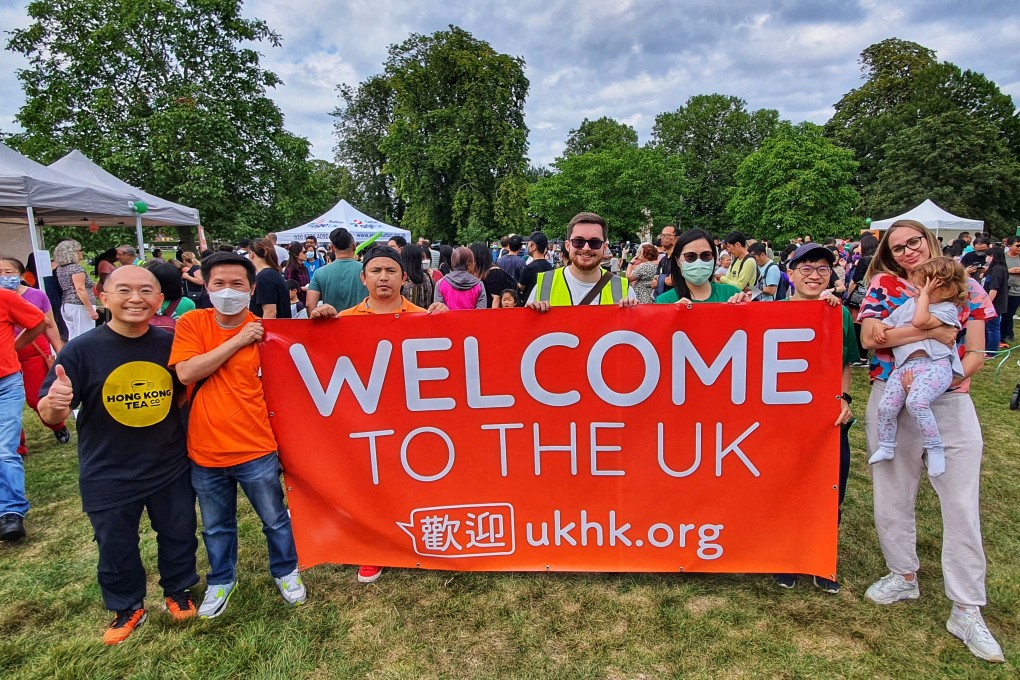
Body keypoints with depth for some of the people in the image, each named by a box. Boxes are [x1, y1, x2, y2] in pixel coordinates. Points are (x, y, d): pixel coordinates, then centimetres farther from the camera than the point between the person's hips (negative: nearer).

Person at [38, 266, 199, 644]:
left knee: (178, 535, 18)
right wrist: (53, 404, -37)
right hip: (107, 475, -1)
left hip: (170, 467, 2)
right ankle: (128, 608, 42)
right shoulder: (82, 349, -14)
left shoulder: (170, 344, -7)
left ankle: (178, 591, 44)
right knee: (116, 546, 17)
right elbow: (49, 415, -15)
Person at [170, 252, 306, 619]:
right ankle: (221, 580, 46)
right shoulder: (191, 323, -4)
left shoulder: (264, 331, -6)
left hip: (255, 449, -1)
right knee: (216, 527, 22)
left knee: (275, 520, 16)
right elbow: (186, 372, -18)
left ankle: (286, 571, 41)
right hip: (205, 450, 2)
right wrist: (238, 341, -20)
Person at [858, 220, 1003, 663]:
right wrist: (931, 331, -18)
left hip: (951, 402, 0)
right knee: (892, 495, 10)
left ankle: (966, 610, 14)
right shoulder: (883, 285, 3)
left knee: (962, 505, 0)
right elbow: (869, 338, -12)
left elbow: (976, 353, 0)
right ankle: (903, 576, 32)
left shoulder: (966, 288, 5)